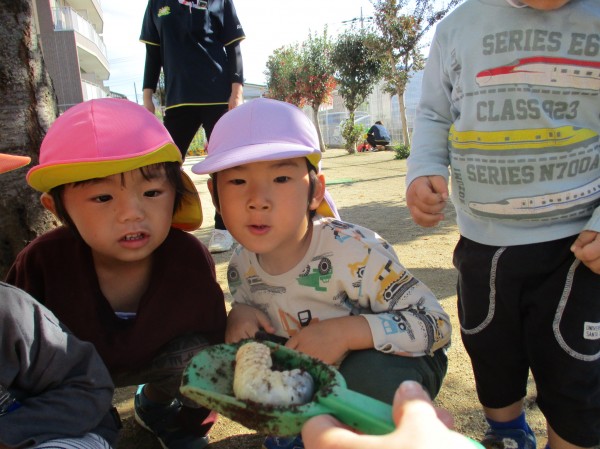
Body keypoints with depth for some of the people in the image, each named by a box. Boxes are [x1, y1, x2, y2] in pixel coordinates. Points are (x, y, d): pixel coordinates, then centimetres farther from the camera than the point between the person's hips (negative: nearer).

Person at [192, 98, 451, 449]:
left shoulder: (355, 253, -31)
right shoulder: (242, 266, -15)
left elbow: (436, 324, -27)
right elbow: (245, 305, 6)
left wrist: (346, 331, -39)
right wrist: (240, 314, -19)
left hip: (385, 366, -4)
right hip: (311, 376, 5)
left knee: (372, 375, -36)